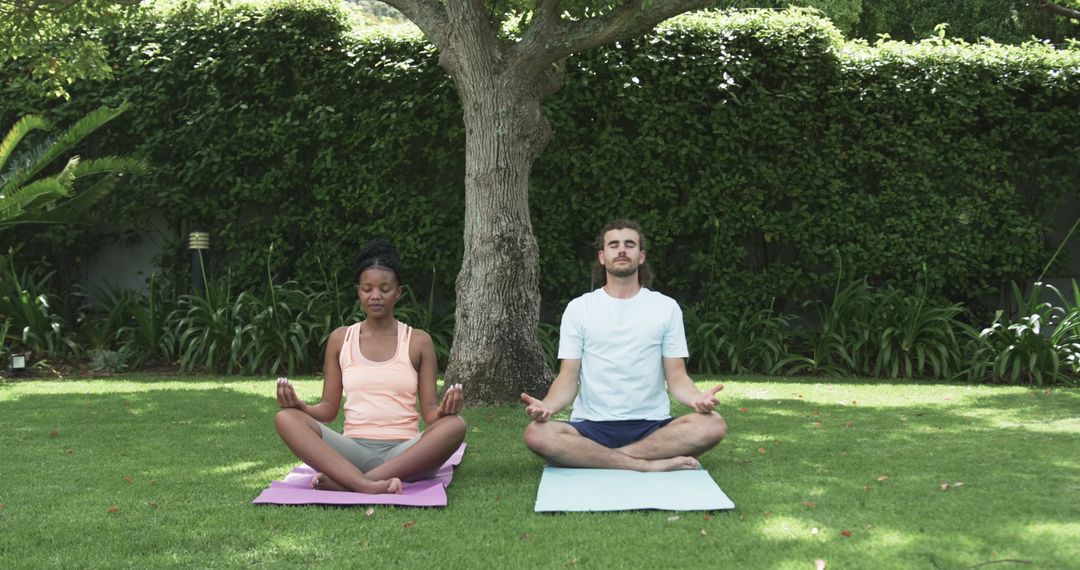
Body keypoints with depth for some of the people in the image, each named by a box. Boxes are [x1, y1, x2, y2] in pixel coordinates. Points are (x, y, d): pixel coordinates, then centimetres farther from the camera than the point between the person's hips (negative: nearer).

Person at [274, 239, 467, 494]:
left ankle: (344, 481, -36)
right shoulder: (341, 339, 12)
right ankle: (366, 486, -43)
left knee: (455, 425, -31)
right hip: (353, 450, 1)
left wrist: (442, 411, -19)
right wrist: (300, 405, -10)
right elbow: (328, 409, 12)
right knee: (286, 418, -22)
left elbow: (429, 412, 5)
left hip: (404, 453, -1)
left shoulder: (418, 341, 8)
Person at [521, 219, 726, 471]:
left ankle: (594, 458, -25)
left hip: (652, 427, 1)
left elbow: (677, 377, 5)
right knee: (537, 434, -31)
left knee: (713, 425, -29)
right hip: (592, 425, -1)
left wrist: (698, 398, -19)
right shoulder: (578, 308, 9)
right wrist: (546, 405, -21)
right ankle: (649, 464, -29)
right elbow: (568, 379, 3)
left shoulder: (666, 307, 9)